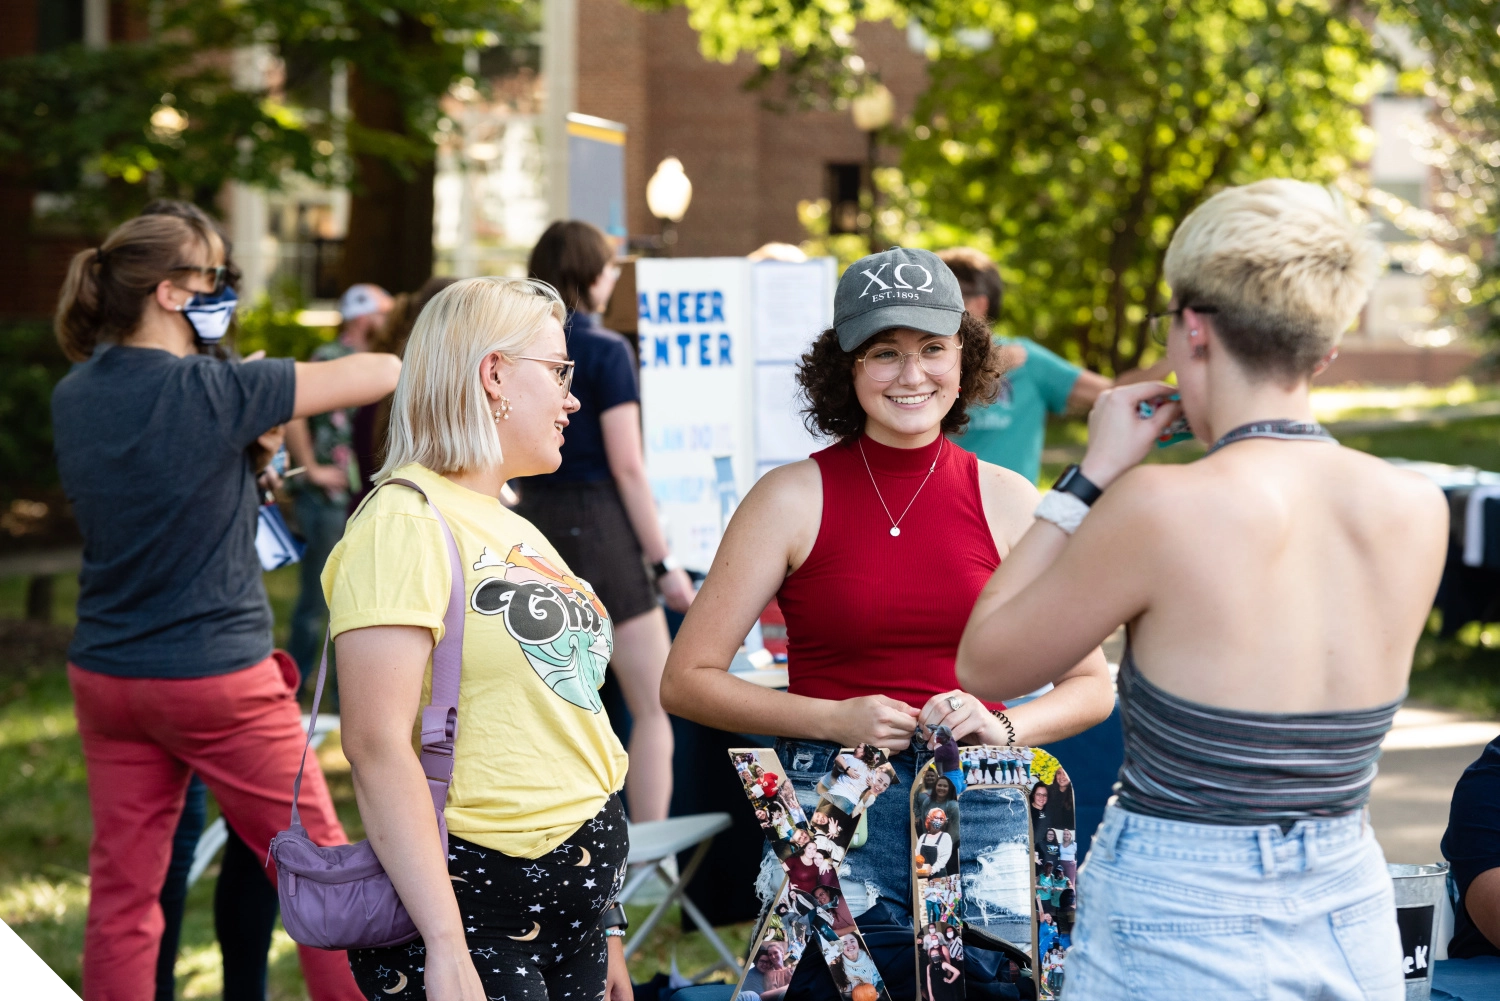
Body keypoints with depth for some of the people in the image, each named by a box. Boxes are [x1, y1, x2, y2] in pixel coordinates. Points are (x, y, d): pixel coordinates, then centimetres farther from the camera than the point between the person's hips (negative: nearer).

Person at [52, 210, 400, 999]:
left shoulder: (74, 397, 3)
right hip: (215, 674, -6)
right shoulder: (212, 391, -16)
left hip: (104, 677, 6)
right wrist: (436, 361, 7)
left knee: (122, 891, 8)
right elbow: (372, 376, -12)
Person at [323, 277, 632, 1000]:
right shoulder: (407, 522, -12)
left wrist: (603, 928, 19)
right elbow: (376, 744, -20)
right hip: (477, 909, -8)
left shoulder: (515, 531, 16)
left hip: (573, 894, 8)